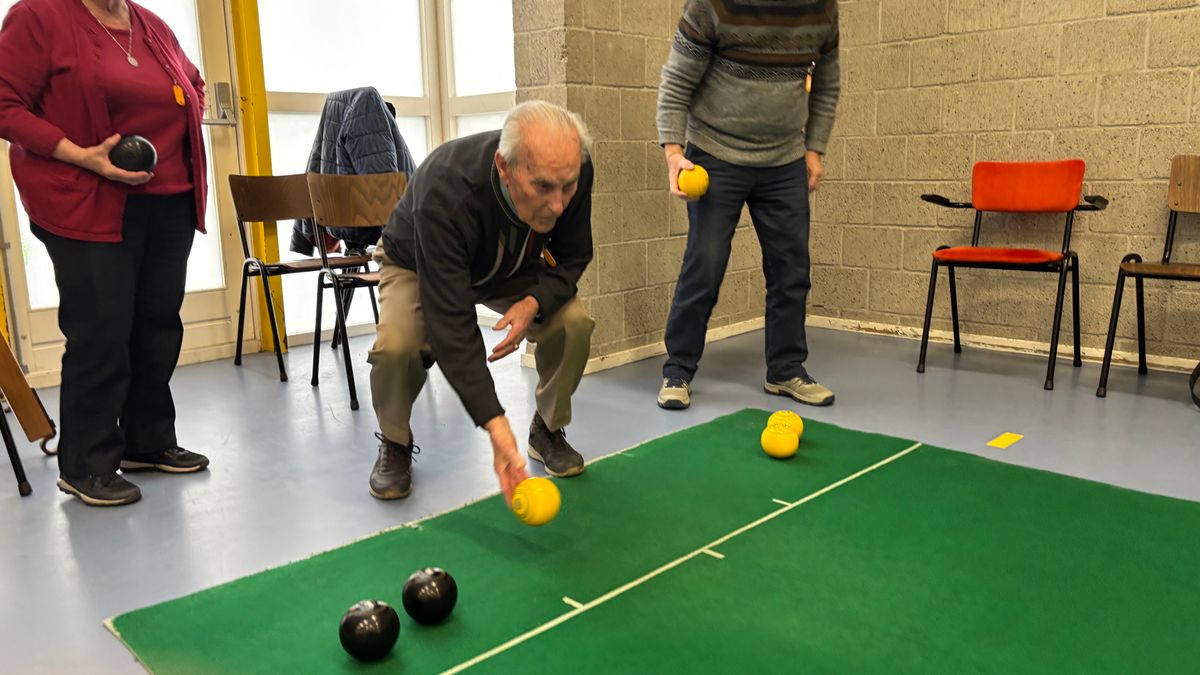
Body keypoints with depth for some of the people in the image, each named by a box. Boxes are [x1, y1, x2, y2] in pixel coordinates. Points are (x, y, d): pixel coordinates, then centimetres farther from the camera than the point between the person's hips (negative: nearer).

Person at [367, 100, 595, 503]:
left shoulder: (572, 172, -29)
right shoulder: (445, 194, -44)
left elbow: (573, 257, -12)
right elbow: (451, 324, -46)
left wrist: (534, 302, -34)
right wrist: (495, 426, -52)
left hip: (513, 267, 4)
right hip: (418, 265, -3)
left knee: (574, 321, -22)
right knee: (396, 343, -32)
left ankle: (548, 431, 4)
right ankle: (395, 445, 0)